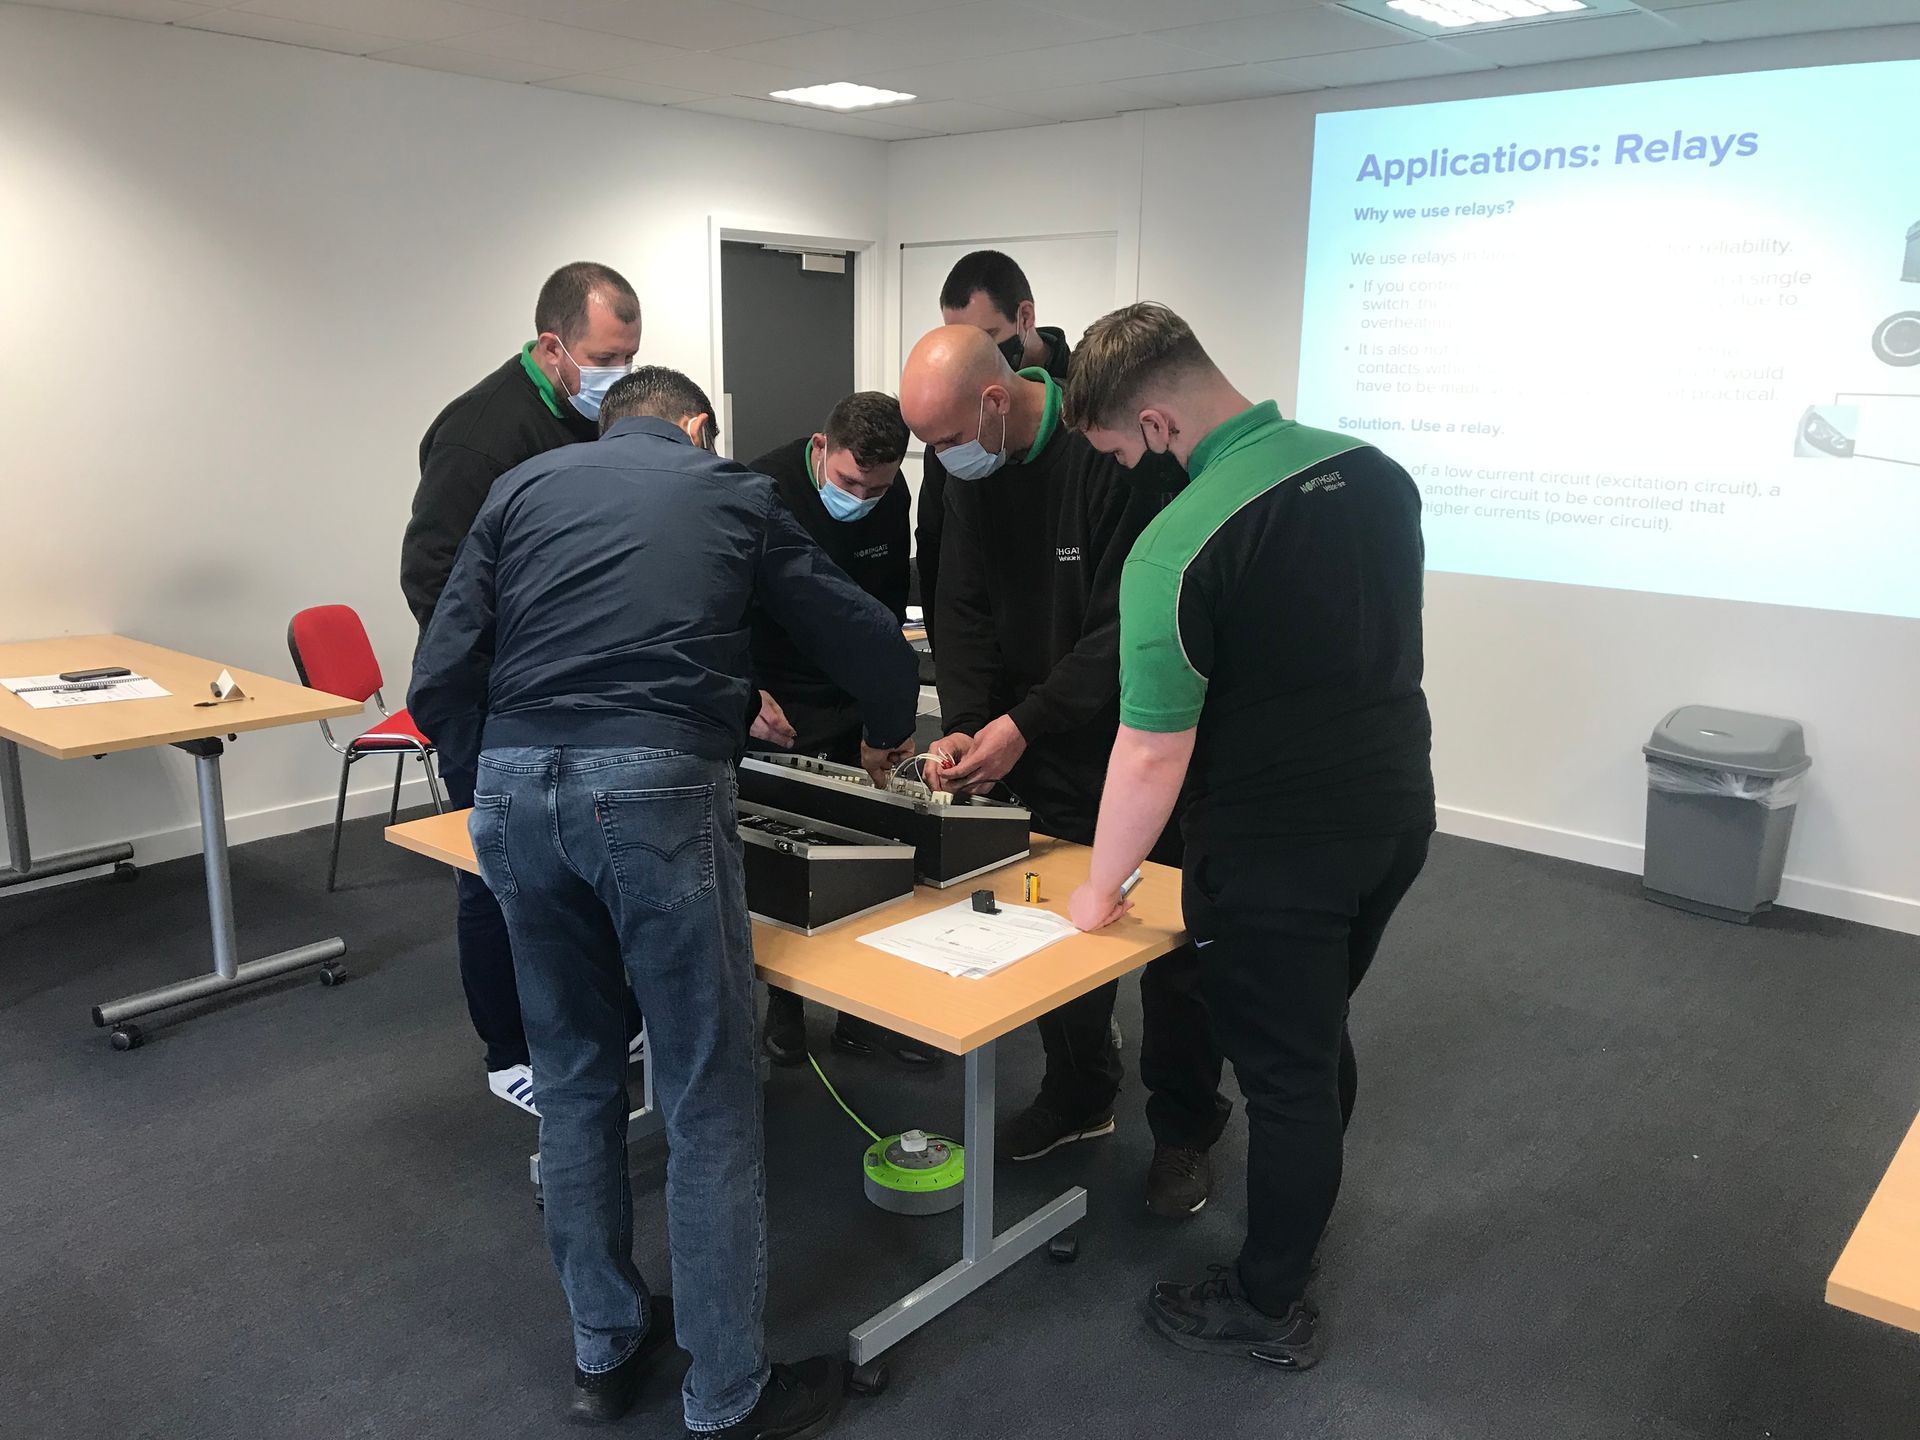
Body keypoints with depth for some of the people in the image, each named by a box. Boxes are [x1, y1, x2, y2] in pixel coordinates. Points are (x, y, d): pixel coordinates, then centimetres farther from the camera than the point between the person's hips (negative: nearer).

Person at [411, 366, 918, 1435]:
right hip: (659, 788, -4)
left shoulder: (524, 487, 20)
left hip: (513, 788, 4)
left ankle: (607, 1351, 33)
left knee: (573, 1077, 19)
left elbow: (441, 683, 10)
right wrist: (888, 735, 37)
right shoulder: (733, 492, 16)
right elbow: (867, 636, 18)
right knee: (710, 1099, 7)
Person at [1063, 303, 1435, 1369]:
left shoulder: (1175, 548, -24)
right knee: (1323, 1036, 26)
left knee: (1283, 1070, 9)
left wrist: (1099, 891, -7)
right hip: (1395, 813, 8)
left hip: (1276, 850, -7)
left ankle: (1270, 1307, 29)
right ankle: (1302, 1215, 49)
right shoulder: (1373, 471, -2)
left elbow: (1154, 756, -21)